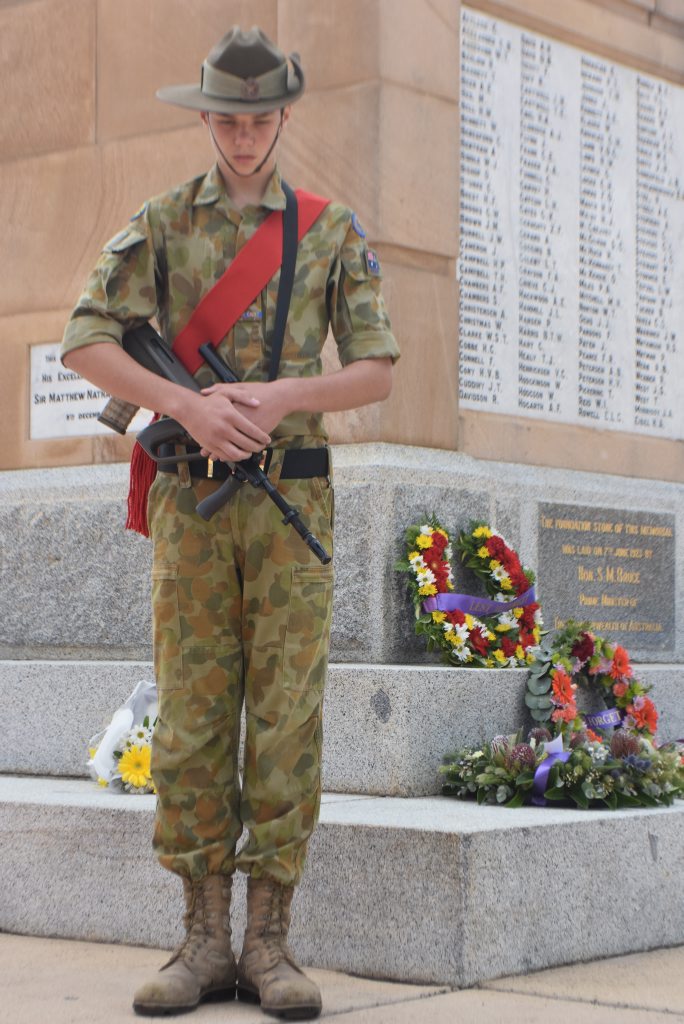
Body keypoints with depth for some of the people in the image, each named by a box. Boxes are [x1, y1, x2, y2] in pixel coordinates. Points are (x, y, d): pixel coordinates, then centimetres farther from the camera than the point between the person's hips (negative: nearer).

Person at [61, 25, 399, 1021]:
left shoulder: (334, 230, 8)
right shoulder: (160, 224, 8)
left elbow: (377, 370, 3)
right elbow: (85, 341, -1)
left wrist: (282, 396, -16)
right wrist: (187, 405, -16)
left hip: (292, 498, 0)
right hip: (192, 499, 1)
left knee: (287, 719, -3)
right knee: (190, 718, -1)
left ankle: (269, 941, 3)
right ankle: (206, 940, 5)